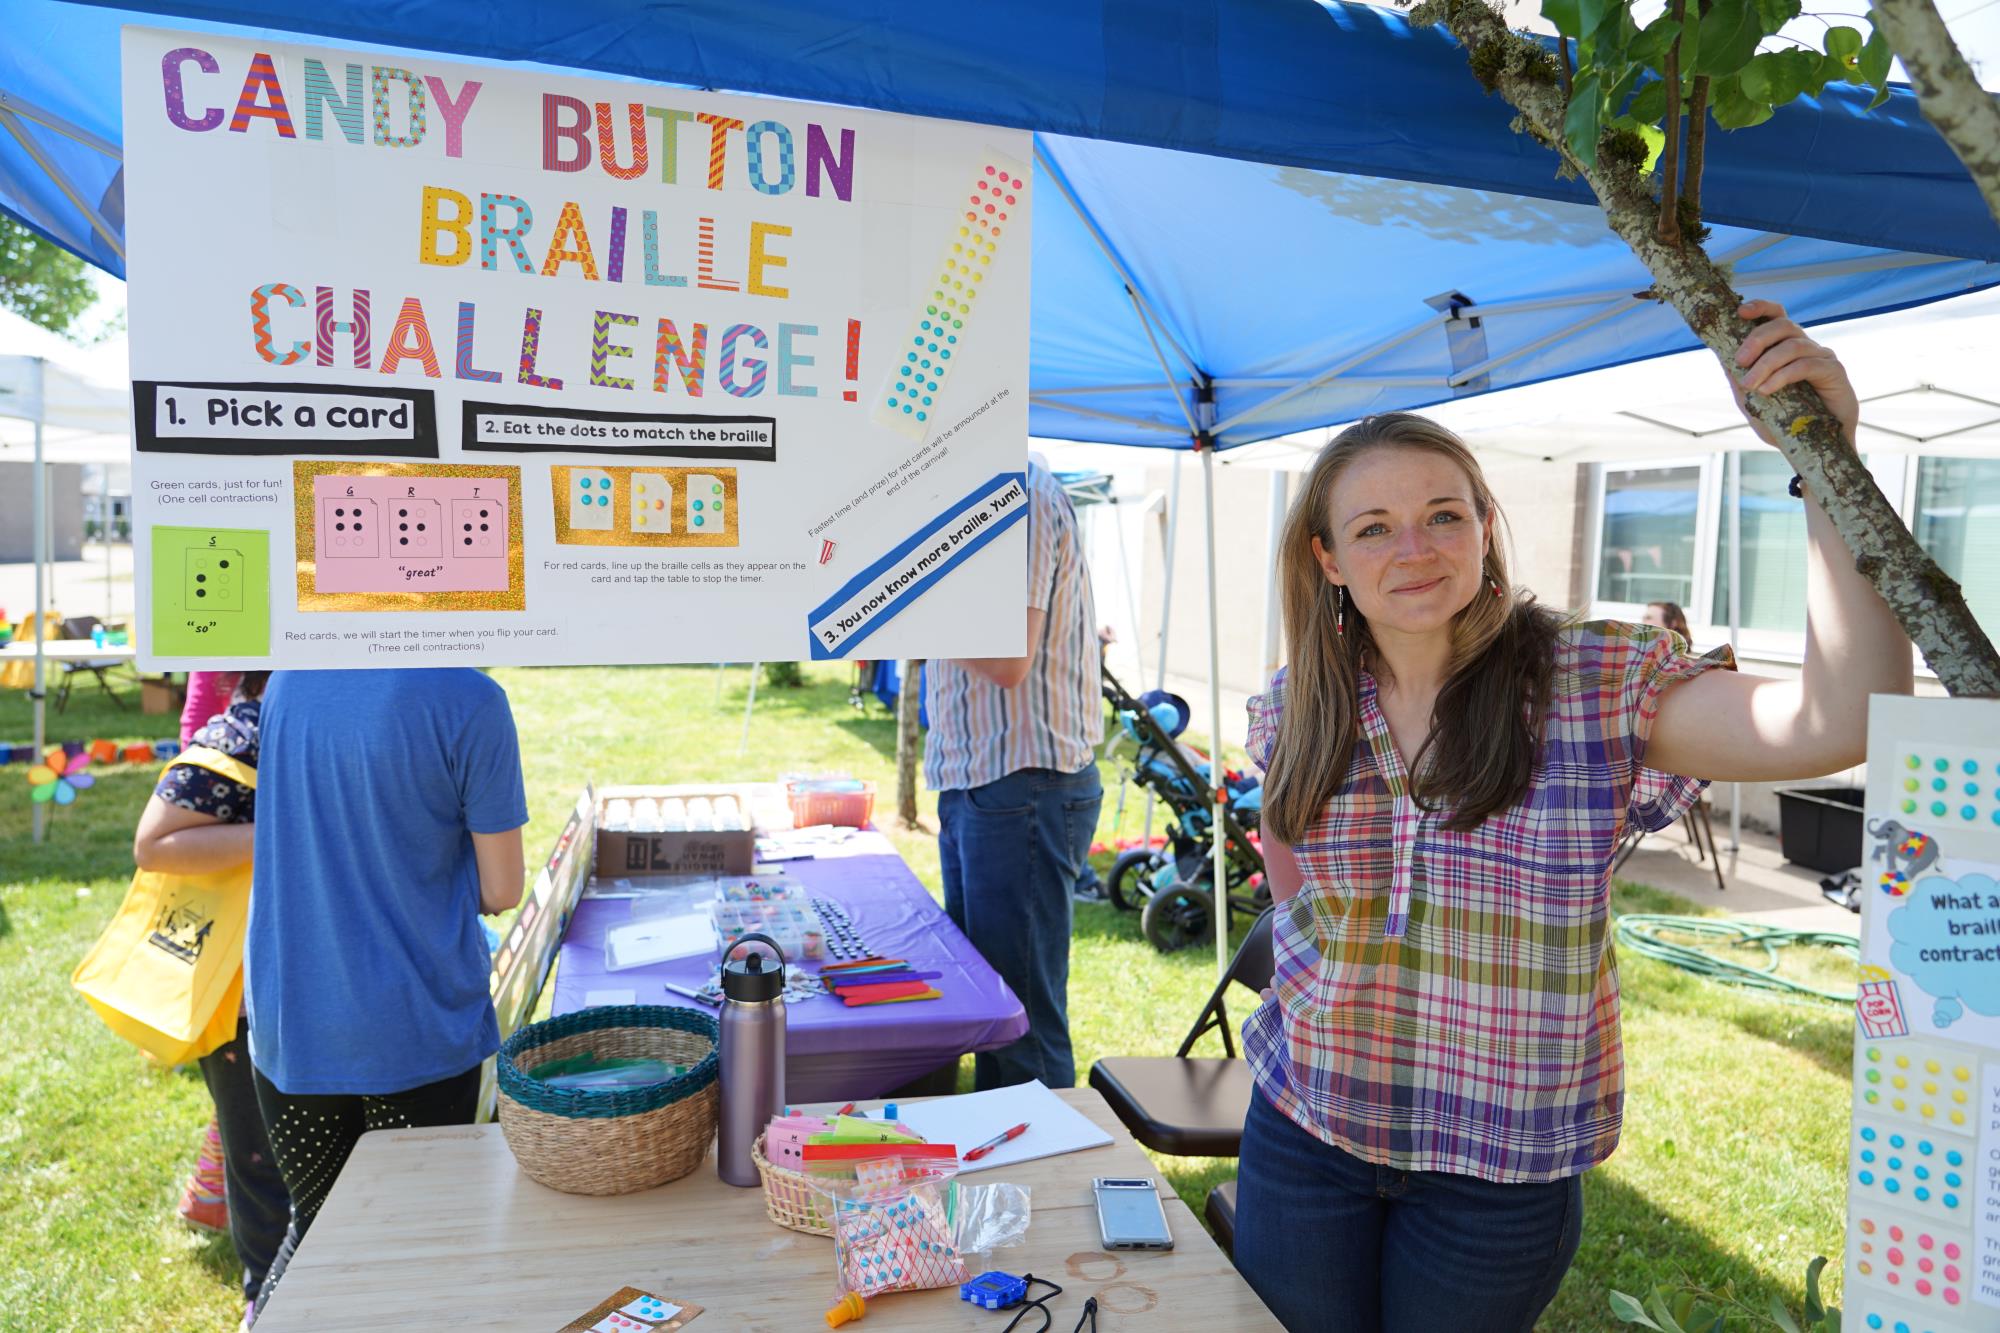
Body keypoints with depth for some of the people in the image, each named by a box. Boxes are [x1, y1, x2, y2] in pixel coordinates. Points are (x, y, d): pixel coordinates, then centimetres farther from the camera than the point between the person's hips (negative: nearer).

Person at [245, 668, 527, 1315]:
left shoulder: (287, 677, 0)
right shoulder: (468, 700, -18)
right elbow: (501, 891, -12)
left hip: (288, 1024, 5)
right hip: (417, 1031, -5)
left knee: (312, 1229, 24)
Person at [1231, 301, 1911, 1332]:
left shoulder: (1596, 686, -12)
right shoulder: (1297, 710, -4)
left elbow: (1841, 724, -27)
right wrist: (1313, 951, 5)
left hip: (1502, 1163, -2)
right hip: (1307, 1131, 3)